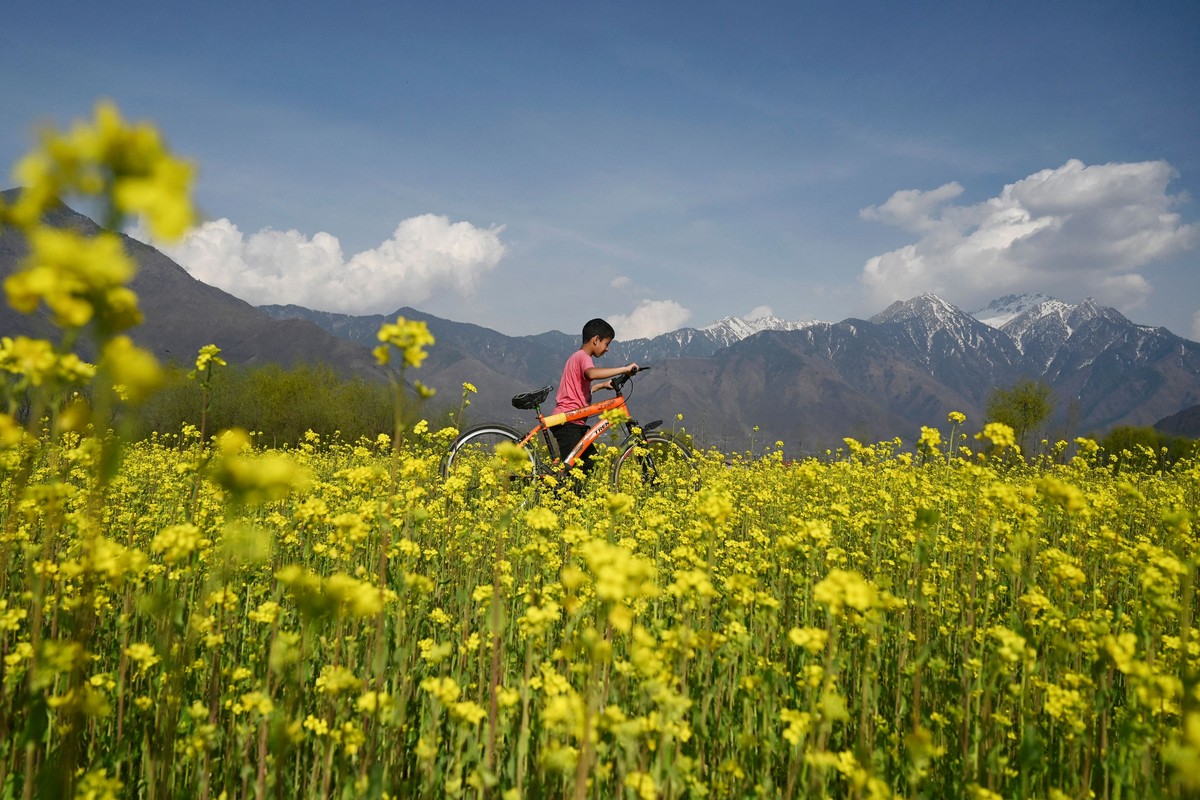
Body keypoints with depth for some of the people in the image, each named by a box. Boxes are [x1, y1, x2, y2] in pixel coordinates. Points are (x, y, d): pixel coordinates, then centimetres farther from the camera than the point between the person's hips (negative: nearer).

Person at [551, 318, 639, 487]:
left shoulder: (577, 357, 21)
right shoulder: (583, 357, -12)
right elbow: (592, 373, -36)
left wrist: (602, 385, 27)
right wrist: (625, 369, -32)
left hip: (575, 423, 11)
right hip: (568, 423, -11)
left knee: (591, 462, 11)